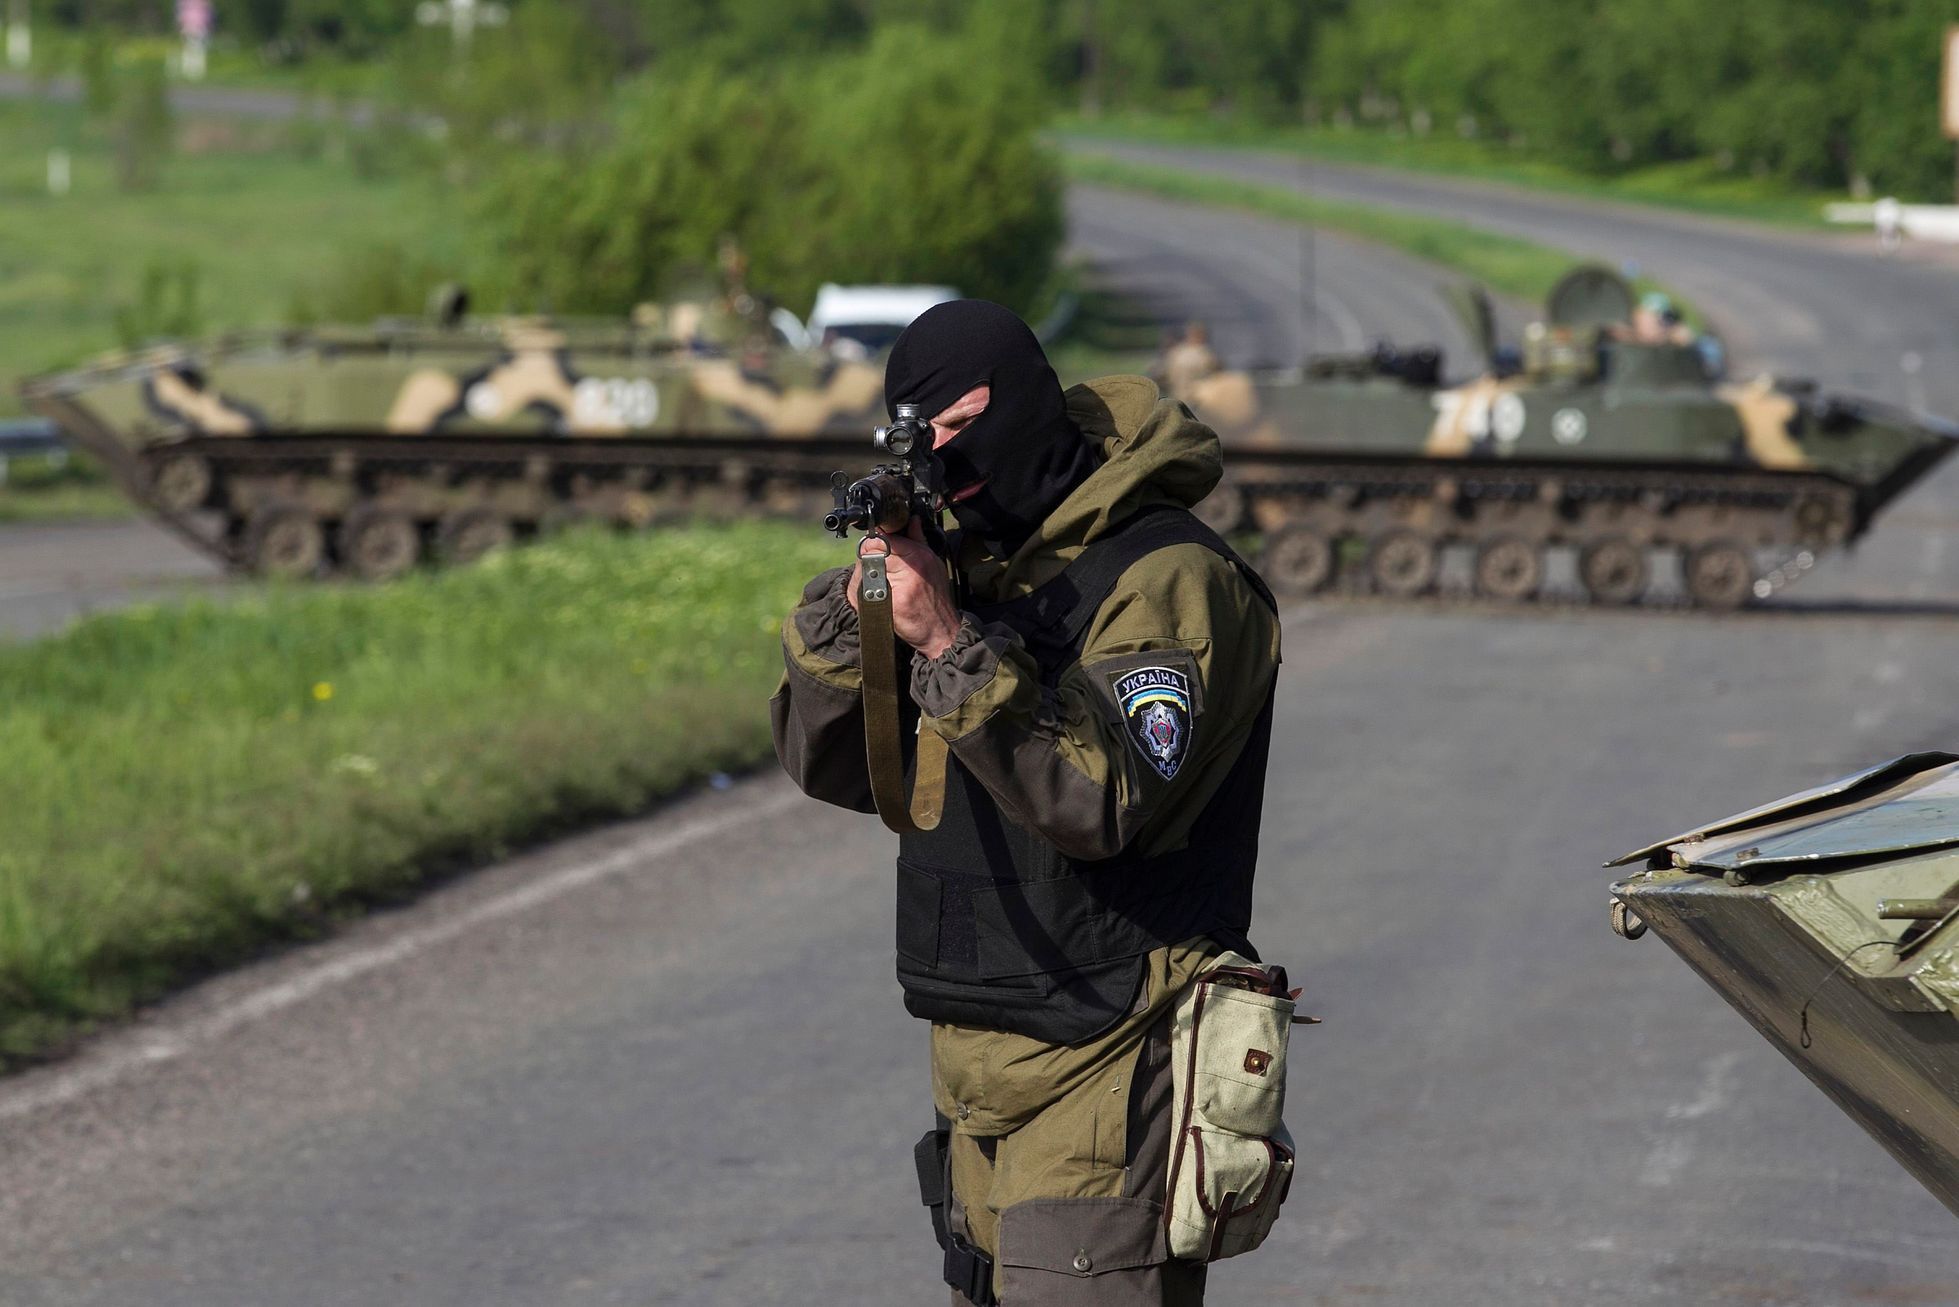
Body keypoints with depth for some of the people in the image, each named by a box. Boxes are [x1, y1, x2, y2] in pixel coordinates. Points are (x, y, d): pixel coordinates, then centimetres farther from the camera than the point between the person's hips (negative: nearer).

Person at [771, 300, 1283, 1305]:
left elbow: (1107, 803, -23)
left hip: (1104, 1085, -8)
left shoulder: (1172, 579, -12)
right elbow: (830, 766, 8)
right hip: (977, 1072, 8)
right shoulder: (975, 567, 12)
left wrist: (953, 645, -28)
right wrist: (854, 612, -10)